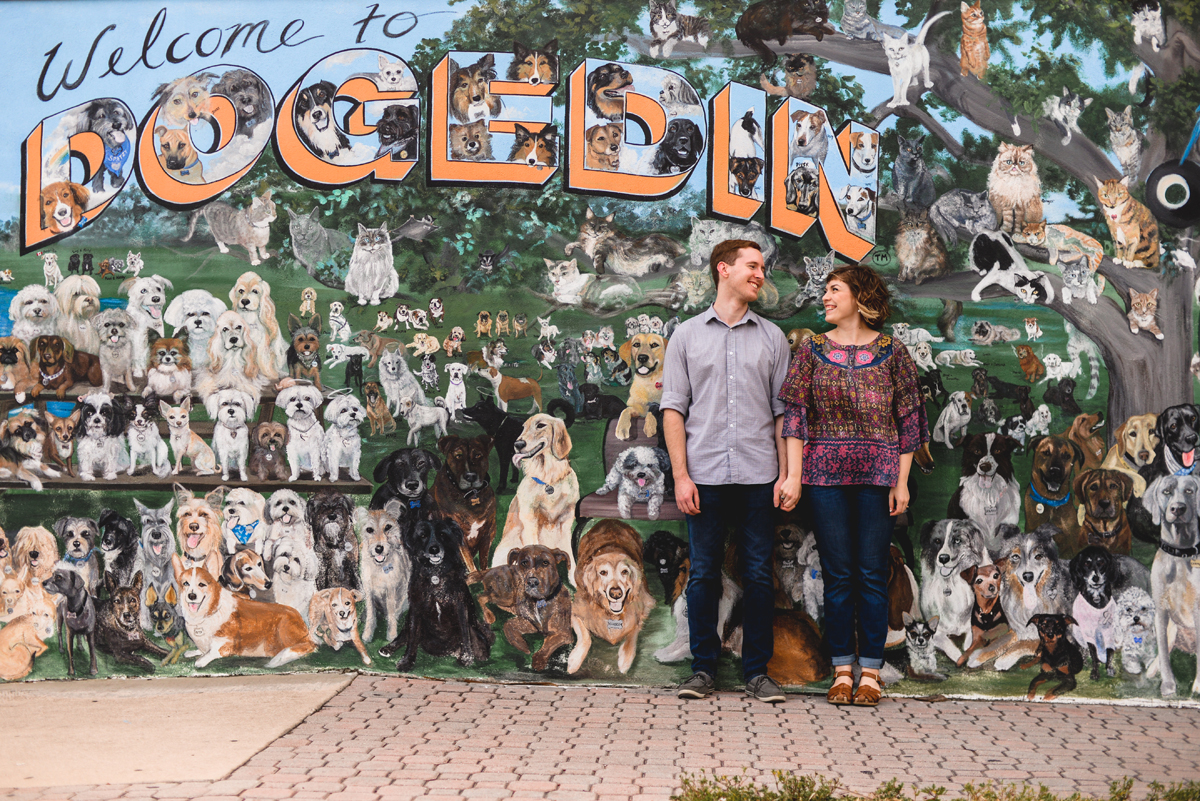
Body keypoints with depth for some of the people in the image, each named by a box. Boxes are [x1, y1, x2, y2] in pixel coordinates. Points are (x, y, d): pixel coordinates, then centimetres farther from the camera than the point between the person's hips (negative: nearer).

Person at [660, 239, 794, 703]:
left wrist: (785, 474, 1)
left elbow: (783, 411, 10)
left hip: (758, 475, 1)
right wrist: (681, 475, -5)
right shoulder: (687, 336, 8)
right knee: (703, 573, 3)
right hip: (705, 475, -1)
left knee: (759, 574, 2)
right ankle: (703, 669, 13)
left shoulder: (772, 338, 12)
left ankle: (757, 671, 11)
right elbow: (674, 409, 4)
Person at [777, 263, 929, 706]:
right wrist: (793, 474, -5)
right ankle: (842, 670, 12)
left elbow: (908, 420, 4)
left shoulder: (891, 352, 3)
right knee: (838, 574, 4)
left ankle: (870, 672, 10)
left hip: (876, 475, -1)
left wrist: (901, 481, -1)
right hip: (826, 474, 1)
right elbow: (795, 413, 3)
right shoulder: (813, 349, 7)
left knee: (872, 574, 1)